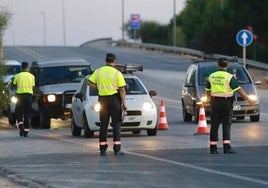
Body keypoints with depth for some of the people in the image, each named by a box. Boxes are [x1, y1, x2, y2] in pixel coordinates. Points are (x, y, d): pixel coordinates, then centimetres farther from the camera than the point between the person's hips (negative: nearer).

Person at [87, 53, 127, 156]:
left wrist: (98, 88, 11)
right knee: (116, 124, 2)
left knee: (103, 124, 9)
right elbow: (122, 89, -10)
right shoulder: (117, 73, -7)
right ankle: (117, 149, -3)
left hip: (103, 99, 3)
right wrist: (124, 103, -7)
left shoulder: (98, 71, 2)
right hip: (114, 99, -3)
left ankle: (103, 149, 8)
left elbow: (89, 82, 1)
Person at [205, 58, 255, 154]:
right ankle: (227, 147, -11)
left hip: (215, 102, 4)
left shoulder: (211, 76, 6)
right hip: (226, 102, -4)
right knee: (226, 125, -2)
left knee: (214, 125, 8)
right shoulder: (229, 77, -8)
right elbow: (239, 89, -11)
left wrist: (210, 100, 32)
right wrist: (248, 100, -8)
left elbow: (208, 91, 15)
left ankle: (213, 148, 7)